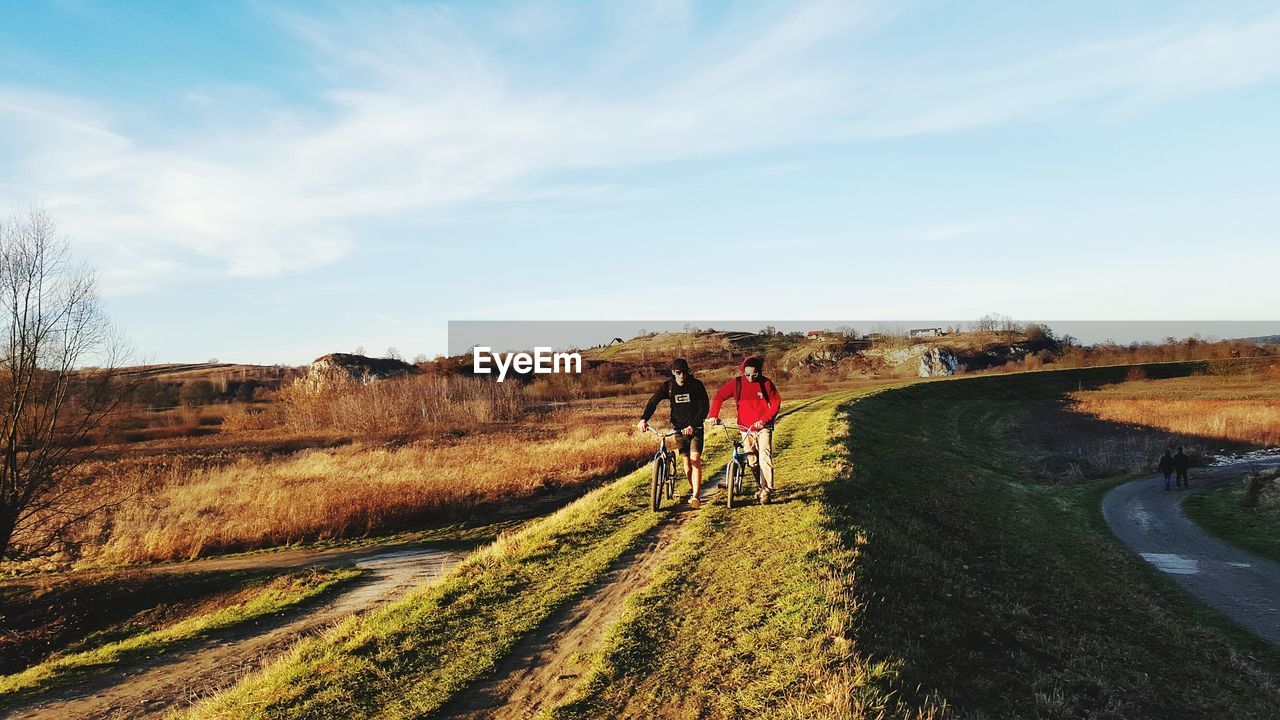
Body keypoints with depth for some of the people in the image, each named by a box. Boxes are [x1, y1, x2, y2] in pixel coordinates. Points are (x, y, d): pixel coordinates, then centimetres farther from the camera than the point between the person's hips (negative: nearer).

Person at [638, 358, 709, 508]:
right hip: (679, 428, 3)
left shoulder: (696, 384, -9)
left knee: (695, 460, -14)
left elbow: (704, 407, -13)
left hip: (695, 427, -3)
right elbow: (653, 402, -8)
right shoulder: (668, 386, -2)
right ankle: (692, 488, 27)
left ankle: (695, 496, -16)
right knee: (687, 462, 7)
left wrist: (693, 426, -25)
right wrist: (644, 419, -25)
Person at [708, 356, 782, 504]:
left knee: (765, 458, -17)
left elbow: (776, 404, -5)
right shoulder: (736, 383, -5)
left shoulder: (766, 383, -8)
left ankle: (766, 490, -12)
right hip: (746, 428, 3)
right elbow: (719, 396, 2)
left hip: (763, 427, -2)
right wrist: (714, 415, -11)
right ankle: (760, 486, 27)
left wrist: (764, 420, -18)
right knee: (752, 462, 9)